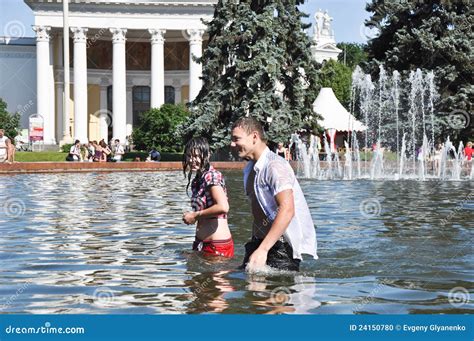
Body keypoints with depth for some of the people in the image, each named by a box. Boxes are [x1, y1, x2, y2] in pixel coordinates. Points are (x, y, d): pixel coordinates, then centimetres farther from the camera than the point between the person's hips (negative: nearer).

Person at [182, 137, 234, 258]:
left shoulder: (212, 176, -13)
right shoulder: (197, 180, 13)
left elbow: (223, 207, -26)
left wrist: (195, 216, -16)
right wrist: (190, 216, 0)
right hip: (201, 243, 9)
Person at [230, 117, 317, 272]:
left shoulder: (275, 166, -18)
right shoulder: (250, 169, 13)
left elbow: (287, 210, -29)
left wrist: (262, 250, -34)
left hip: (283, 245, -9)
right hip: (260, 240, 9)